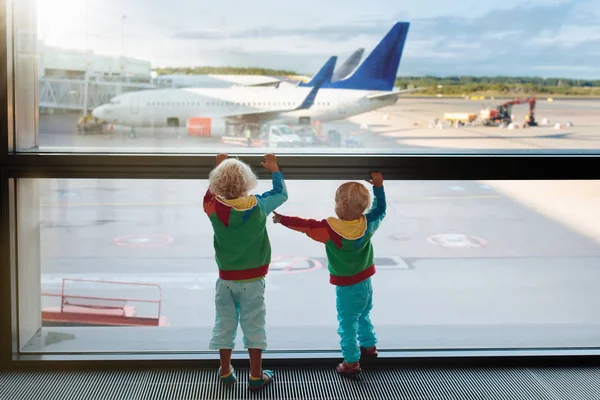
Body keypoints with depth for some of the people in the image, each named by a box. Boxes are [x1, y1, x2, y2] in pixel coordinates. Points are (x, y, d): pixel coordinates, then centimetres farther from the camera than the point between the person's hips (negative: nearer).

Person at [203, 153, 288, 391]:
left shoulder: (214, 208, -11)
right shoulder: (258, 205, -14)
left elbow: (211, 191, 13)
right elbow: (281, 193, 4)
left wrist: (220, 167, 22)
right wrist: (274, 169, 17)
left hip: (226, 278, 2)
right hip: (252, 279, -1)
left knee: (225, 324, 13)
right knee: (253, 325, 5)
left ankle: (226, 371, 24)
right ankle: (256, 376, 11)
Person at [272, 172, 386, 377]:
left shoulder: (331, 229, -24)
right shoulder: (368, 223, -10)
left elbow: (306, 225, -20)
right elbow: (380, 209, 7)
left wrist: (283, 220, -10)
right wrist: (378, 187, 10)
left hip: (347, 287, -6)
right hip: (366, 282, 6)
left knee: (347, 323, 3)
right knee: (363, 316, 27)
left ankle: (351, 362, 6)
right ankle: (369, 346, 44)